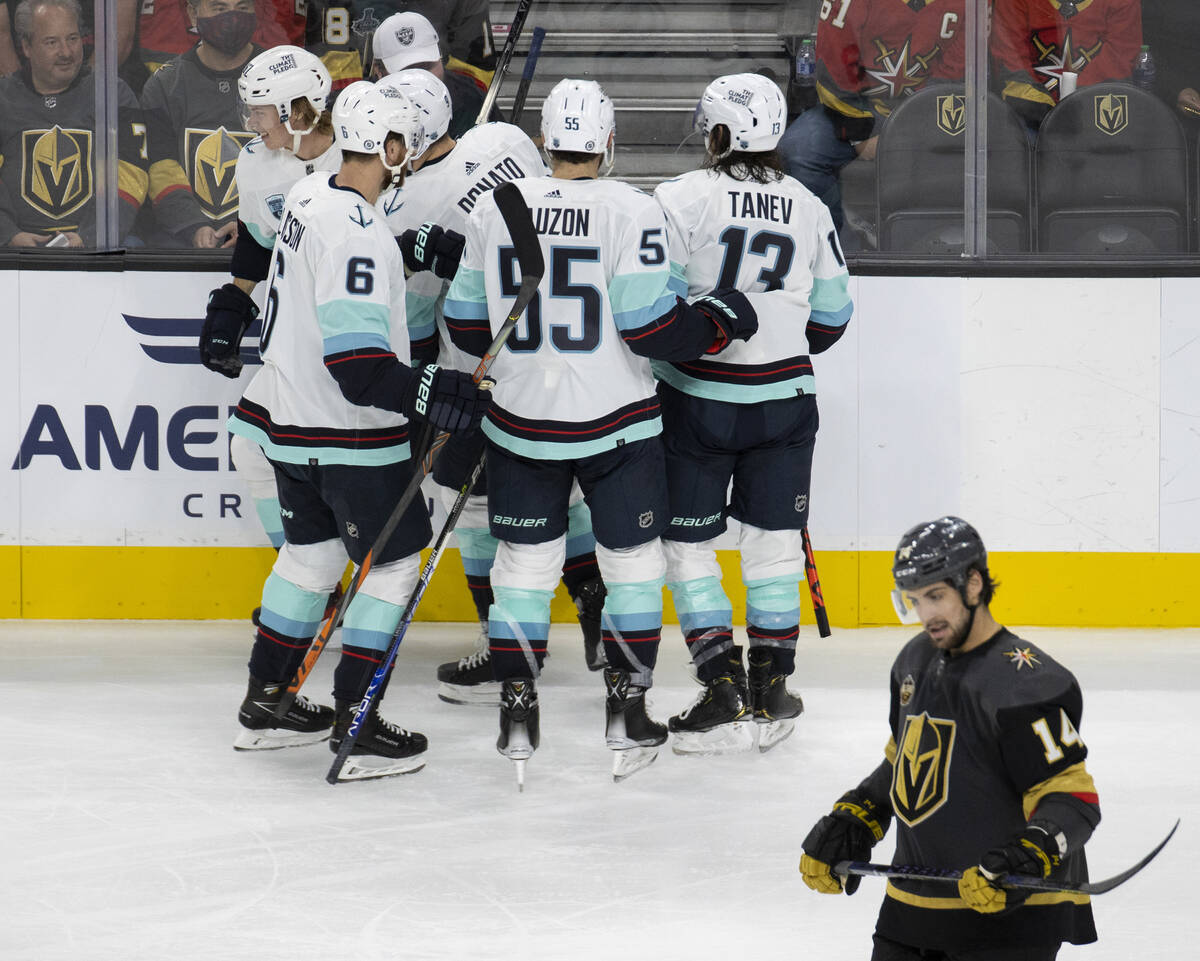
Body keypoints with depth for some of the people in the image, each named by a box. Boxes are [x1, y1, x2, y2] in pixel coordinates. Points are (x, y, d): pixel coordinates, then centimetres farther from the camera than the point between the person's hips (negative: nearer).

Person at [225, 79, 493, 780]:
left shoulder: (311, 194, 3)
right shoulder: (357, 235, -27)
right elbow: (359, 365, -30)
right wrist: (432, 393, -30)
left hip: (291, 420, 9)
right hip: (349, 436, -9)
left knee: (312, 551, 22)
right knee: (392, 564, 3)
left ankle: (267, 703, 31)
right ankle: (356, 728, 2)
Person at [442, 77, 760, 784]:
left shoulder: (494, 208, -1)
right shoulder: (631, 211, -13)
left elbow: (467, 321, 6)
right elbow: (650, 326, -16)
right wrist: (722, 319, 0)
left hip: (521, 425, 3)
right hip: (616, 426, -3)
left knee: (525, 563, 13)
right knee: (632, 560, 12)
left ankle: (517, 714, 13)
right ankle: (627, 714, 14)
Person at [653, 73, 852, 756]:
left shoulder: (682, 198, -10)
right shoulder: (809, 209, 4)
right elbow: (832, 315, 12)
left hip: (697, 399, -4)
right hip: (785, 403, 4)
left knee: (689, 544, 5)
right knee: (773, 542, 13)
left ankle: (725, 694, -1)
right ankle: (772, 693, 16)